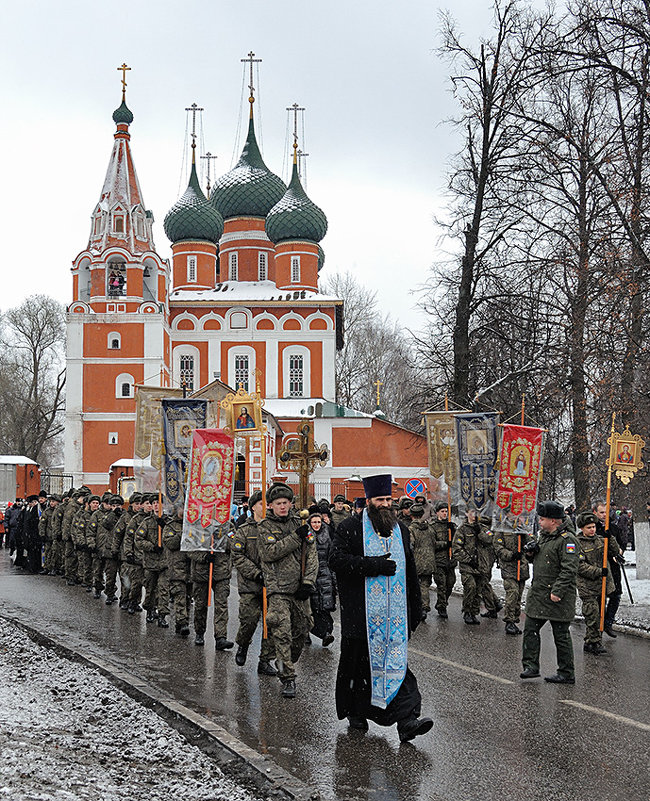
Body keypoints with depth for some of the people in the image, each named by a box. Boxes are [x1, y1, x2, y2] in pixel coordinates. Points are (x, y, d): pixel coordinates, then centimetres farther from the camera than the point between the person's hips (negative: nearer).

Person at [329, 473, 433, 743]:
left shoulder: (401, 531, 16)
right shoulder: (350, 529, 0)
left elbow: (410, 571, 22)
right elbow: (337, 559, -13)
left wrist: (415, 607, 20)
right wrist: (374, 565, -18)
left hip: (395, 614, 3)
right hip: (362, 614, -3)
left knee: (396, 662, -5)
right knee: (361, 662, 6)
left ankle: (406, 719, -14)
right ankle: (355, 713, 23)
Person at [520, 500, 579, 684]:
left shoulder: (567, 540, -15)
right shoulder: (544, 536, 14)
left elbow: (569, 569, -21)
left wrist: (557, 591, -26)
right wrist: (530, 553, 4)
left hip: (557, 598, -9)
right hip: (537, 594, 9)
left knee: (561, 635, 0)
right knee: (530, 630, 7)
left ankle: (566, 674, 9)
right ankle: (531, 666, 14)